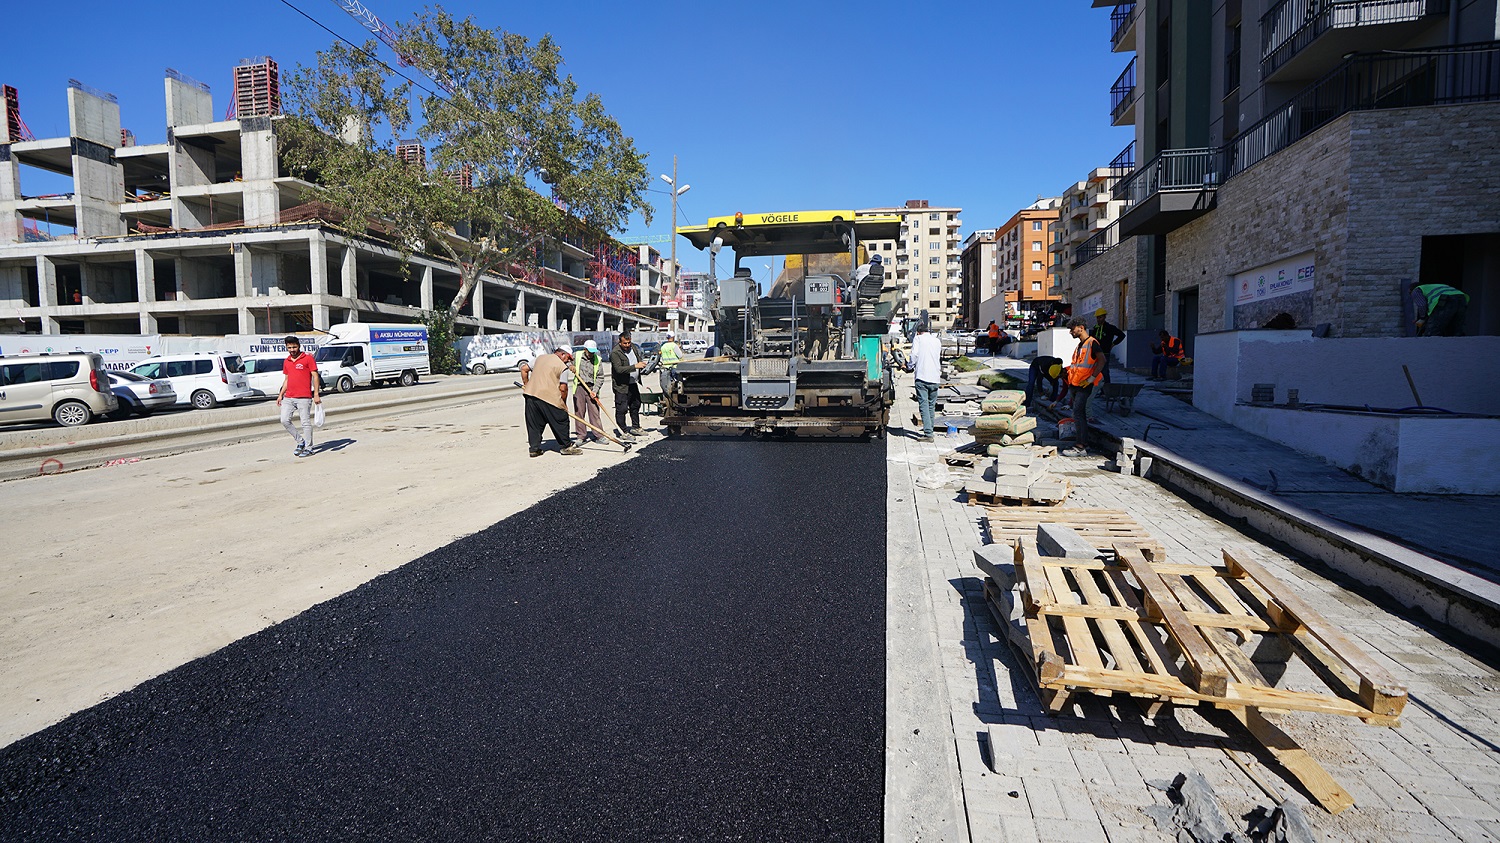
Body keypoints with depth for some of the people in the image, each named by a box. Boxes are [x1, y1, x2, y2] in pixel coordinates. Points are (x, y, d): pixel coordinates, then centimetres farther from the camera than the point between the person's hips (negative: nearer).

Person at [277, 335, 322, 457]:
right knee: (285, 421, 0)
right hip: (288, 397, 6)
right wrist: (281, 394, 15)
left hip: (304, 397, -6)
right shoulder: (286, 362, 16)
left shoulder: (308, 358, -2)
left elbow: (315, 376, -4)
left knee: (306, 423, -3)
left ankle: (308, 448, 5)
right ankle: (300, 441, 15)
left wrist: (316, 394, -11)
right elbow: (286, 379, 23)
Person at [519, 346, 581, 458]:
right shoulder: (563, 367, -2)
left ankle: (535, 448, 16)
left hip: (530, 394, 6)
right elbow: (563, 388, -7)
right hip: (548, 397, -6)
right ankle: (566, 446, 15)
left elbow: (524, 368, 21)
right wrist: (564, 404, 5)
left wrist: (526, 384, 30)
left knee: (534, 423, 13)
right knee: (561, 421, 7)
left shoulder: (540, 357, 18)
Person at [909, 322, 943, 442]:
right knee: (931, 405, 16)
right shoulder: (937, 341, 14)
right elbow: (939, 357, 20)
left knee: (924, 404, -7)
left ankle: (928, 434, -16)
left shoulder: (918, 339, 1)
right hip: (935, 377, 4)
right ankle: (929, 430, 25)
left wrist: (912, 367, 7)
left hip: (922, 376, -4)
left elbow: (914, 355, -9)